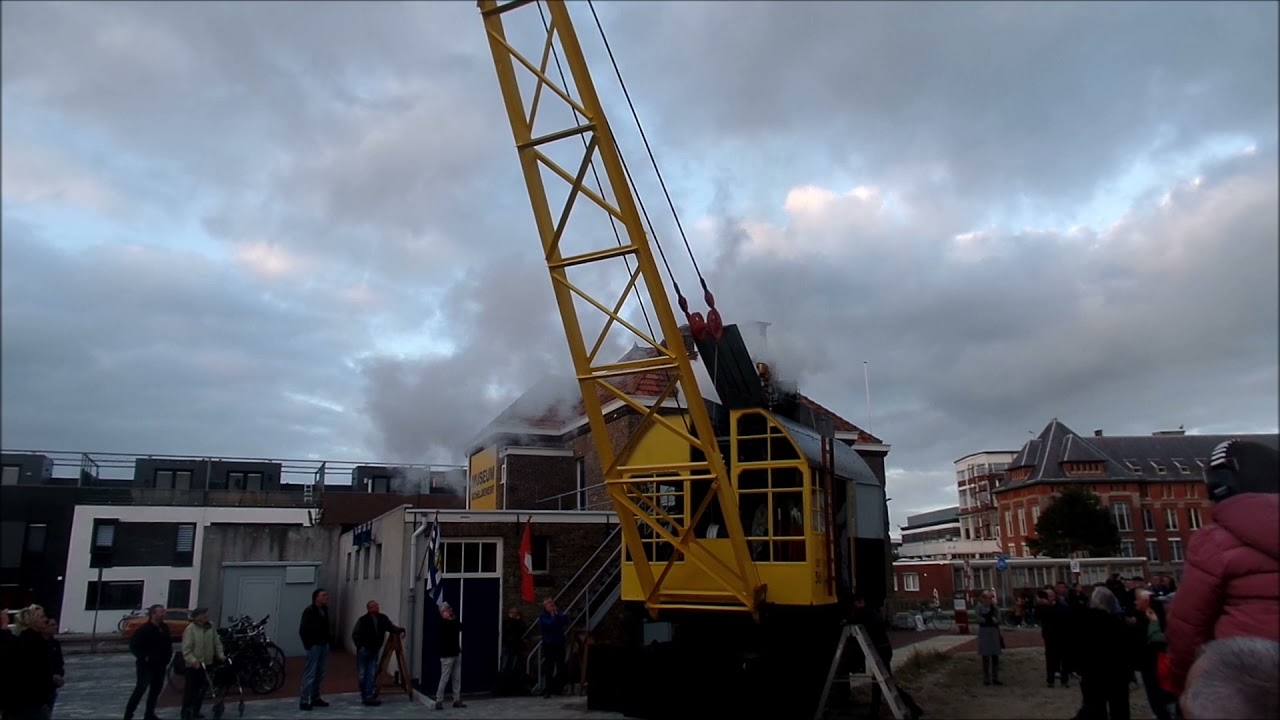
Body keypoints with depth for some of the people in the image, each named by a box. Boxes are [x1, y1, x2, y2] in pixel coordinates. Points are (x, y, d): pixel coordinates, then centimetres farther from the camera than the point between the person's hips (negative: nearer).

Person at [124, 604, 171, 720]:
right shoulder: (145, 629, -16)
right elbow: (133, 645, -17)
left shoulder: (164, 628, 7)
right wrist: (143, 657, -19)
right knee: (140, 689, -8)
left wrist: (168, 657, 9)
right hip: (146, 665, -7)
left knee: (156, 689, 11)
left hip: (160, 665, 7)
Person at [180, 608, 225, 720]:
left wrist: (220, 655, -2)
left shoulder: (210, 627, 4)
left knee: (201, 689, 14)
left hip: (207, 663, 6)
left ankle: (195, 711, 27)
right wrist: (193, 661, -29)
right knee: (190, 689, -1)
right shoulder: (190, 629, -14)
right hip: (193, 665, -6)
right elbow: (186, 649, -18)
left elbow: (217, 643, 9)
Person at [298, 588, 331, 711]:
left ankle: (315, 698, 20)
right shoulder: (309, 611, -14)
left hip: (324, 645, 7)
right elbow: (302, 630, -14)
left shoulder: (325, 609, 8)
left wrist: (328, 640, 9)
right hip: (314, 646, -7)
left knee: (320, 674, 12)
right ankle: (304, 701, -2)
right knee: (310, 674, -6)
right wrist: (308, 645, -14)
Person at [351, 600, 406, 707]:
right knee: (363, 674, 4)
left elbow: (391, 627, 5)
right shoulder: (363, 620, -13)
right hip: (363, 650, -4)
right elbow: (355, 634, -9)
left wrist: (400, 631, -13)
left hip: (374, 651, 4)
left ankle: (369, 696, -2)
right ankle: (365, 696, 14)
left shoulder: (383, 618, -1)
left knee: (372, 674, -2)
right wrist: (360, 646, -15)